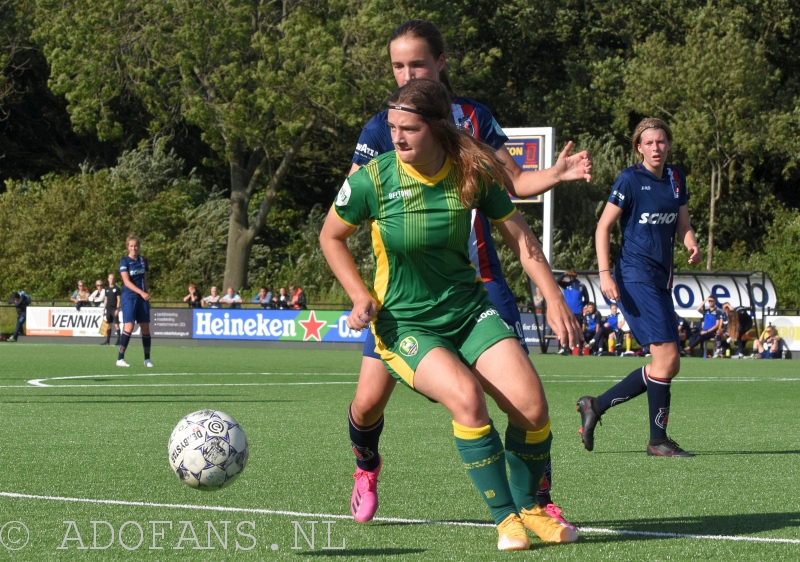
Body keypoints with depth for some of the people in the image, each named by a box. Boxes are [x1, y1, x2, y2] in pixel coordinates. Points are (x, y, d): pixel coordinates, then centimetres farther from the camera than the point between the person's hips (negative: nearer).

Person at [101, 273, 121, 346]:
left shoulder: (116, 289, -3)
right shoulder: (106, 289, 13)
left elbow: (119, 300, -6)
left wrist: (117, 309, -14)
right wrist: (104, 309, 14)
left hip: (114, 309, -6)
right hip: (108, 309, 6)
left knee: (116, 324, -10)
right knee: (108, 324, 7)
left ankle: (118, 341, -11)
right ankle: (107, 341, 11)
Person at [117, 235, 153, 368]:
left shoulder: (143, 260, 11)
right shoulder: (124, 261, -6)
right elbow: (126, 282, -15)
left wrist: (147, 294, 16)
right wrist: (141, 292, -24)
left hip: (142, 297, 5)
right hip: (129, 297, -5)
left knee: (146, 327, 4)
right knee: (129, 326, -15)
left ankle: (147, 359, 13)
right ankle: (120, 359, -11)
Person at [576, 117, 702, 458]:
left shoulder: (676, 179, 13)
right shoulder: (629, 180, -6)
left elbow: (682, 225, 19)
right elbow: (603, 227, -7)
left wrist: (692, 246, -3)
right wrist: (605, 274, -16)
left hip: (661, 279, 8)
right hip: (635, 277, -8)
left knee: (668, 366, 5)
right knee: (667, 358, -14)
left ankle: (595, 405, 15)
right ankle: (657, 440, -4)